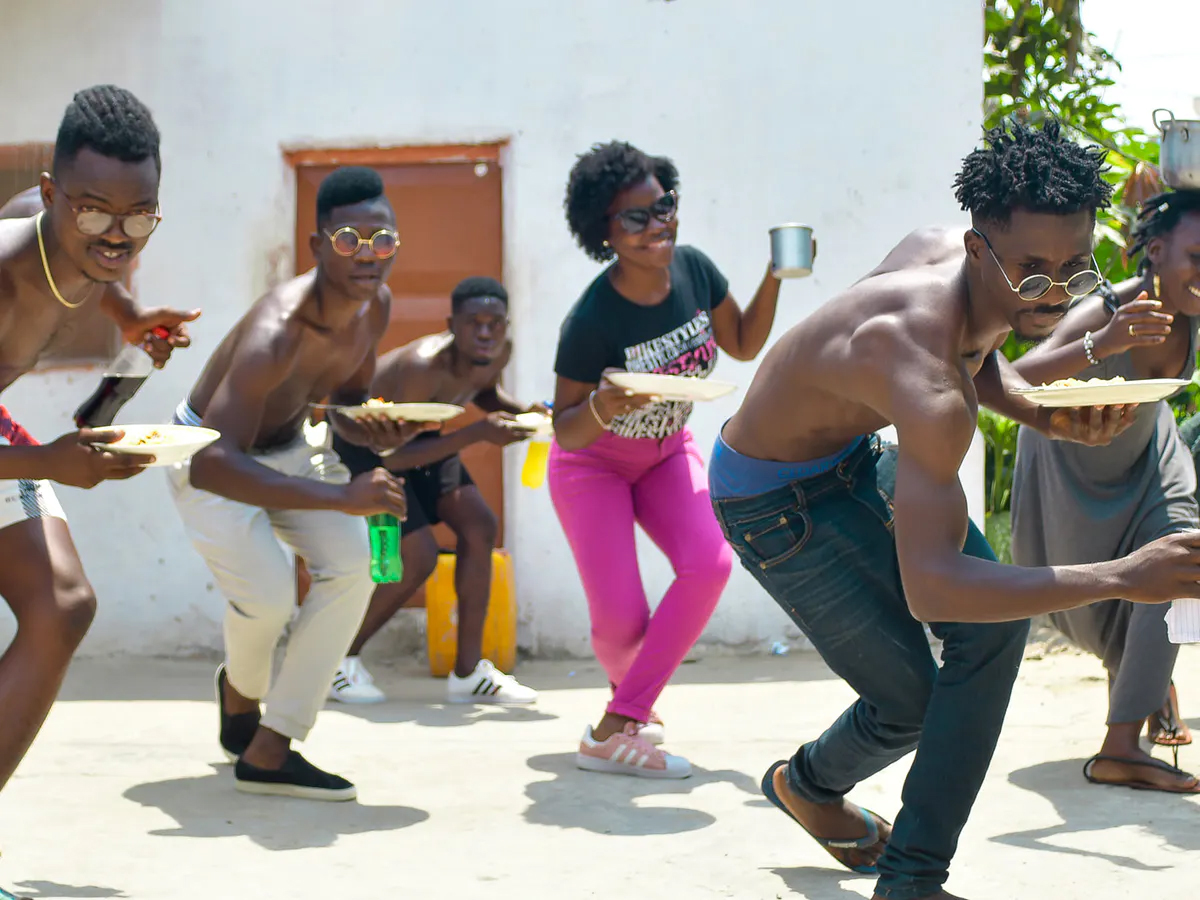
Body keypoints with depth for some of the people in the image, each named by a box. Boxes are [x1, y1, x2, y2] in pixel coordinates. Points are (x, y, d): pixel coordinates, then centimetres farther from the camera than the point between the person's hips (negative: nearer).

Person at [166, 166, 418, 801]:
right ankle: (240, 688, 16)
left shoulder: (376, 306, -12)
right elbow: (212, 464, -46)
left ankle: (266, 755, -6)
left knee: (352, 566, -14)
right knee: (269, 592, -24)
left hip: (289, 445, 7)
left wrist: (374, 432, -19)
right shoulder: (277, 331, -37)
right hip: (209, 458, -7)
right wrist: (340, 495, -51)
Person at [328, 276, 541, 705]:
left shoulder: (498, 352, -15)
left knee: (480, 528, -3)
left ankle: (469, 672, 6)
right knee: (418, 557, -15)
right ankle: (337, 661, 6)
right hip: (364, 440, -8)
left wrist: (520, 410, -12)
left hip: (416, 431, 8)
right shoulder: (424, 366, -39)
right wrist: (477, 433, -41)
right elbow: (391, 456, -37)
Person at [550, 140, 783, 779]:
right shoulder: (591, 320, -31)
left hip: (667, 451, 5)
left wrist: (775, 275, -11)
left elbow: (744, 344, 3)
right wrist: (601, 408, -45)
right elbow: (566, 432, -23)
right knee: (620, 617, -14)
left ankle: (615, 729, -16)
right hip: (593, 462, -4)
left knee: (709, 563, -22)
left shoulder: (694, 270, -16)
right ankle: (634, 695, 26)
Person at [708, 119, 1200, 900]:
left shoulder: (940, 248, -15)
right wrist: (1120, 579, -51)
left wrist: (1044, 416, -11)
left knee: (995, 623, -3)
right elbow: (929, 586, -49)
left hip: (856, 454, 8)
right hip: (773, 498, -8)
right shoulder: (930, 387, -42)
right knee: (910, 699, -3)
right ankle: (808, 784, 34)